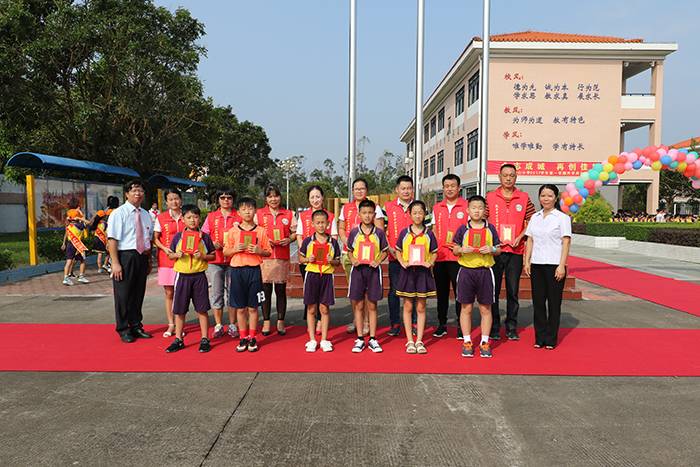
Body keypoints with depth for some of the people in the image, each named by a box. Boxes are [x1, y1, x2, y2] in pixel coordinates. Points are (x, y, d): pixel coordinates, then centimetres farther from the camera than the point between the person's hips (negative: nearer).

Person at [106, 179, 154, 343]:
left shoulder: (146, 214, 11)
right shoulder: (119, 213, -7)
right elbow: (112, 239, -13)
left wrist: (149, 260, 13)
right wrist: (115, 263, -19)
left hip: (142, 257, 6)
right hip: (125, 257, -6)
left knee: (139, 293, 14)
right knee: (123, 294, 4)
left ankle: (136, 326, 28)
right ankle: (123, 330, 18)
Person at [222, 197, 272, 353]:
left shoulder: (261, 231, 2)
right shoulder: (233, 231, 5)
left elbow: (268, 252, 5)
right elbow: (226, 252, 7)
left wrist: (258, 250, -13)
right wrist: (235, 249, -11)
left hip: (254, 270, -1)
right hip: (237, 270, 1)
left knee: (253, 307, 5)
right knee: (240, 308, 7)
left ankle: (252, 338, 17)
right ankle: (243, 338, 19)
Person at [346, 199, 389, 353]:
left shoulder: (379, 233, 0)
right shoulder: (354, 232, 1)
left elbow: (385, 251, 8)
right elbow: (349, 251, 9)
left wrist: (378, 261, -9)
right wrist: (353, 260, -10)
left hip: (373, 270, 0)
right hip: (358, 270, 1)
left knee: (372, 306, 6)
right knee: (358, 305, 5)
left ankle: (373, 339, 15)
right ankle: (359, 339, 14)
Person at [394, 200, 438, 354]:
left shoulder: (429, 234, 2)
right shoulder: (404, 233, 2)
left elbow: (434, 252, 9)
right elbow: (398, 251, 7)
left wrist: (430, 263, -9)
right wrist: (403, 263, -9)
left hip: (423, 271, 0)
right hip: (407, 271, 0)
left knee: (421, 308, 6)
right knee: (408, 307, 5)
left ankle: (419, 340, 14)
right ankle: (410, 341, 13)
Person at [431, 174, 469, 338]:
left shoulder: (467, 206, 0)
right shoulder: (437, 208, 13)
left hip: (458, 257, -4)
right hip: (439, 257, 4)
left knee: (460, 292, -1)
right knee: (441, 292, 10)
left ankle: (461, 326, 9)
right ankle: (442, 324, 20)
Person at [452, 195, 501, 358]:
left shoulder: (490, 228, 6)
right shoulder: (462, 229, 4)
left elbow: (499, 250, 10)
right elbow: (454, 250, 7)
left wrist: (491, 249, -10)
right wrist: (462, 249, -13)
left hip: (485, 271, 1)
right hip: (466, 270, 0)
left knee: (485, 308, 5)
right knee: (466, 308, 5)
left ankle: (484, 342, 15)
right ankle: (467, 342, 15)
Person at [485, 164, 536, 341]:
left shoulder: (524, 198, 5)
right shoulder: (490, 197, 3)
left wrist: (519, 237, -5)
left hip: (516, 251, 1)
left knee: (513, 291, 7)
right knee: (493, 290, 4)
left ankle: (511, 328, 18)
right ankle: (494, 327, 14)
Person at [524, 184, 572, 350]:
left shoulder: (562, 218, -1)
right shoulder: (535, 217, 12)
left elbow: (566, 243, -5)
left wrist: (562, 265, -13)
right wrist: (527, 261, 5)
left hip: (554, 265, -4)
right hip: (536, 264, 4)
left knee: (554, 302, 2)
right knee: (538, 301, 6)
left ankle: (551, 339, 11)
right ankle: (540, 338, 16)